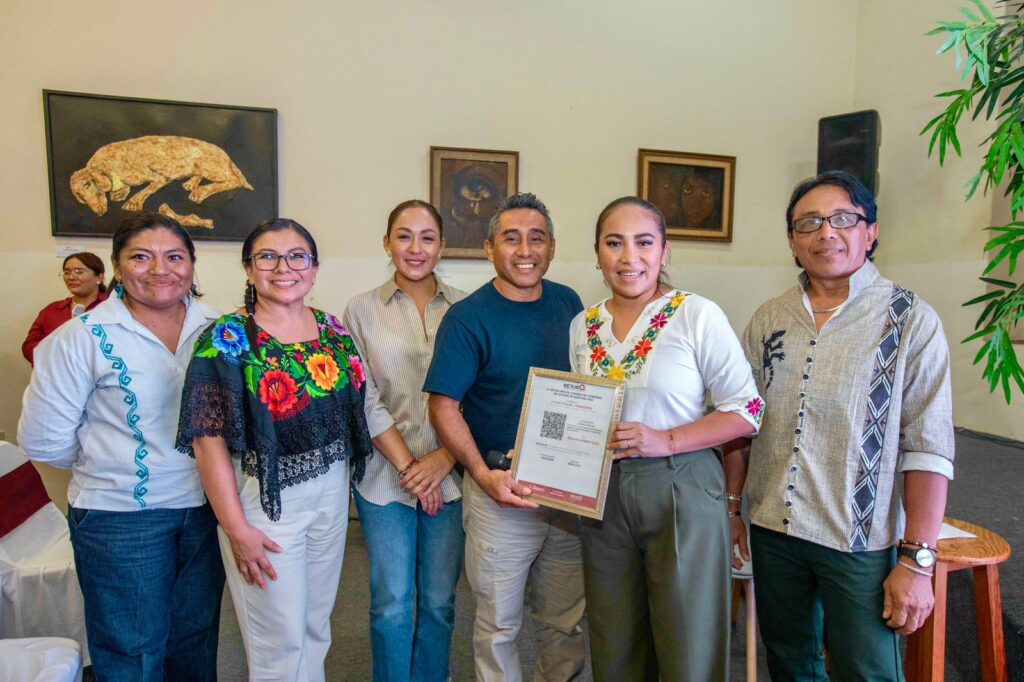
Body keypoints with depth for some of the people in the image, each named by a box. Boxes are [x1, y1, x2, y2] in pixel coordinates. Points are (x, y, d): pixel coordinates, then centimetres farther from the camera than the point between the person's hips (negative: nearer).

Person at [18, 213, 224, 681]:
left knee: (197, 639, 20)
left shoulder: (217, 328, -3)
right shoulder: (83, 338, -12)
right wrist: (107, 465, 3)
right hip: (121, 515, -3)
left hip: (207, 507, 3)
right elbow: (45, 440, -8)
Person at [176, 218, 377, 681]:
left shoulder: (333, 329, 2)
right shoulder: (226, 339, -13)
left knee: (316, 625, 21)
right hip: (265, 501, -5)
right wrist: (237, 528, -17)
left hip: (332, 491, 5)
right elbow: (208, 439, -16)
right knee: (280, 638, 9)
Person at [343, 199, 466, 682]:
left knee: (439, 602, 13)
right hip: (385, 476, -1)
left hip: (450, 475, 1)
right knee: (391, 605, 8)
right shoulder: (362, 309, 1)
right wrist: (406, 463, -8)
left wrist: (445, 457, -10)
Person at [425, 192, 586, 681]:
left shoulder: (568, 303, 4)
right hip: (501, 489, -4)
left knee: (565, 622, 19)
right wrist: (484, 473, -23)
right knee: (499, 625, 11)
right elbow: (443, 406, -13)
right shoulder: (467, 317, -11)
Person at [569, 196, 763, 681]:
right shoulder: (583, 327, 6)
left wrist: (666, 440, -19)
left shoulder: (697, 316, -9)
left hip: (682, 494, -4)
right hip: (604, 496, 5)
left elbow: (746, 411, -9)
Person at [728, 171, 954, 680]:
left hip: (861, 542, -3)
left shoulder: (911, 320, -7)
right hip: (771, 529, 4)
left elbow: (928, 446, -10)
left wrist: (917, 560, -13)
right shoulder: (768, 319, 4)